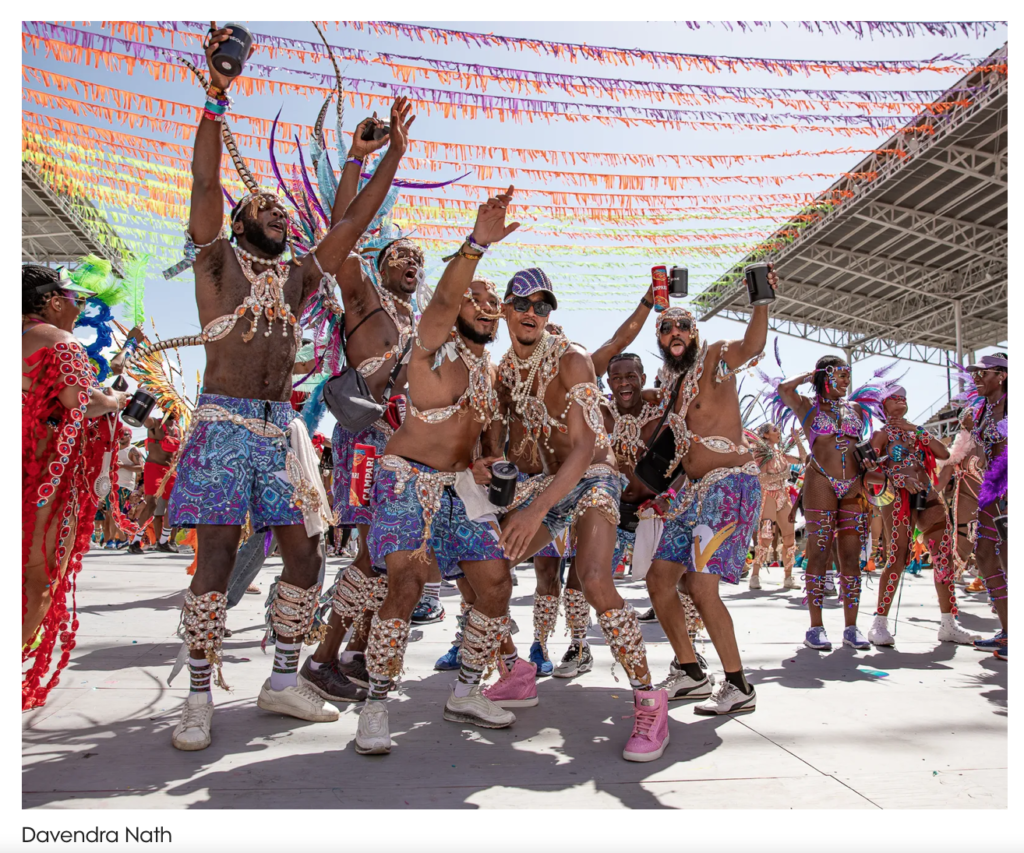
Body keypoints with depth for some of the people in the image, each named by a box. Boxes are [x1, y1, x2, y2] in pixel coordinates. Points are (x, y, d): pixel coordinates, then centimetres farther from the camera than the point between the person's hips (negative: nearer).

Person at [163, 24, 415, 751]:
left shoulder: (300, 275, 16)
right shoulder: (217, 260, 7)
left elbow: (356, 219, 13)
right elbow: (205, 183, -5)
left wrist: (395, 148, 11)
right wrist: (217, 98, -9)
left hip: (283, 426, 5)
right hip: (225, 422, -4)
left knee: (306, 557, 3)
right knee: (216, 562, -5)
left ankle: (284, 682, 18)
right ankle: (200, 699, 9)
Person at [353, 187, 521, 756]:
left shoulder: (489, 369, 17)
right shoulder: (435, 344, -3)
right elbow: (445, 295, -24)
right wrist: (477, 243, -38)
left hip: (457, 487, 7)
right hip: (408, 478, -7)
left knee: (497, 583, 1)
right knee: (407, 585, -21)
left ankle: (466, 694, 17)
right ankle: (376, 707, -5)